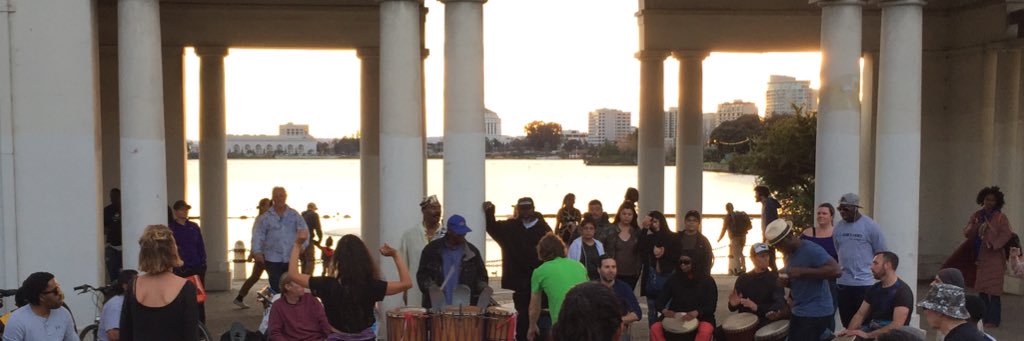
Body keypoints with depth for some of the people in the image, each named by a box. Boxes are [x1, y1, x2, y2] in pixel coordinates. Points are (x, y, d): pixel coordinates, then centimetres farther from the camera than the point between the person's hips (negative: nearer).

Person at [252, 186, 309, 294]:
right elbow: (258, 235, -1)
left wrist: (302, 245, -15)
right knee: (276, 287, -3)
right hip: (273, 259, -1)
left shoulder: (294, 215, 5)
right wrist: (257, 251, -14)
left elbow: (304, 231, 2)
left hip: (291, 258, 1)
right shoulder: (265, 217, 2)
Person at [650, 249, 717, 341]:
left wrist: (696, 312, -29)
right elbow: (661, 299, 3)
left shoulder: (707, 281, -2)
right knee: (655, 328, -23)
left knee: (705, 331, -36)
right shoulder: (674, 279, 4)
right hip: (675, 317, 3)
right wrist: (664, 310, -21)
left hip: (700, 317, -2)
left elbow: (711, 306, -8)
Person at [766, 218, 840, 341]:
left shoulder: (811, 250, -16)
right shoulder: (789, 255, 10)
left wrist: (802, 271, -28)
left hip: (816, 313, -9)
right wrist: (786, 282, -1)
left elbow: (836, 270, -26)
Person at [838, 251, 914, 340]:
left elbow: (897, 325, -19)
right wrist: (849, 331, -9)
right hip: (871, 329, 6)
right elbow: (860, 314, 11)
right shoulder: (874, 289, 11)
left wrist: (868, 335, -25)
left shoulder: (902, 291, -10)